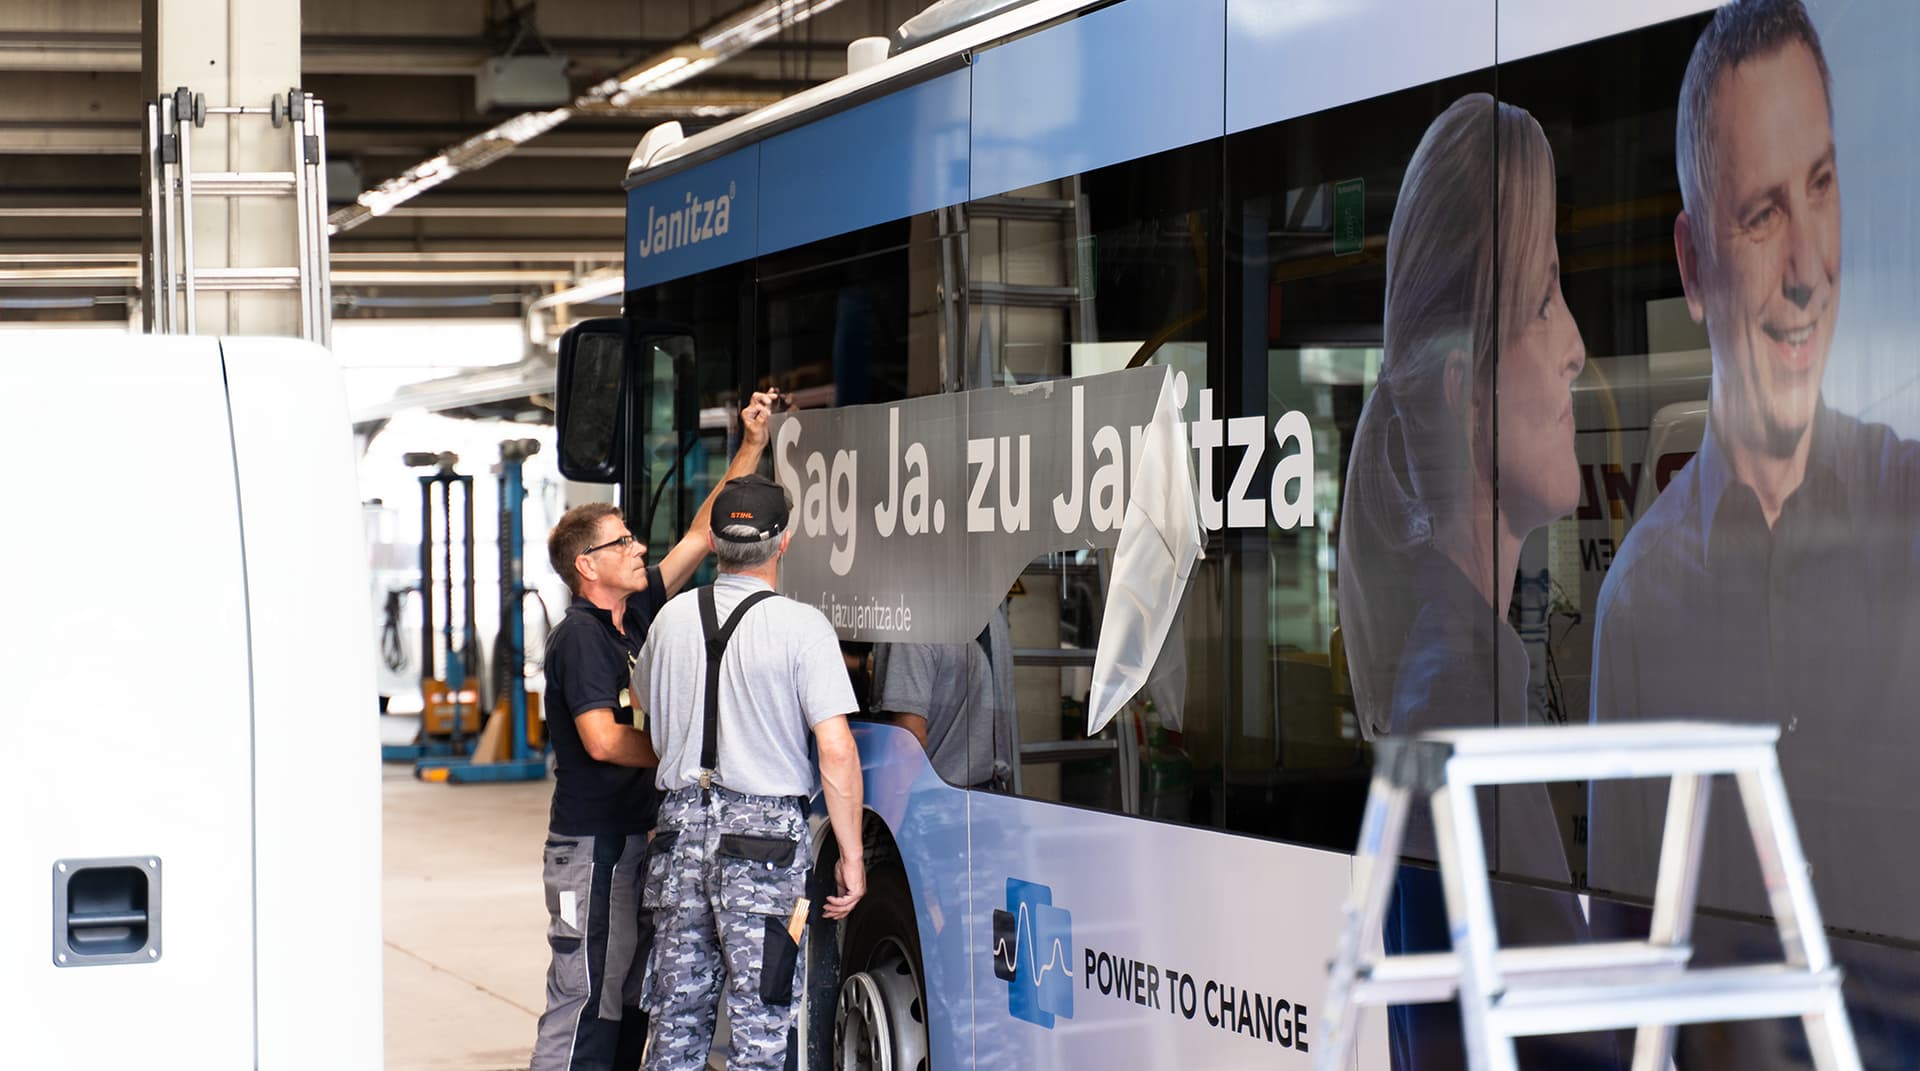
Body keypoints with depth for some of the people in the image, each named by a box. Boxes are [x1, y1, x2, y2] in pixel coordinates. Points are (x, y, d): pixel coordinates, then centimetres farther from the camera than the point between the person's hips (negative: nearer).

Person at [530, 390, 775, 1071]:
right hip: (593, 844, -9)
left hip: (636, 837, 9)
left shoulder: (634, 617, 11)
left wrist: (752, 446, 14)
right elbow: (602, 740, -20)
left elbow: (701, 536, 16)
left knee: (629, 1001, 12)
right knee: (584, 1001, -10)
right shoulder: (580, 636, -13)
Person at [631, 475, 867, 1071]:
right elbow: (836, 751, -13)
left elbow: (644, 703, 24)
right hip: (765, 832, -5)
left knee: (678, 1016, 11)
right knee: (759, 1023, -1)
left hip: (682, 821, 5)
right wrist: (851, 856, -7)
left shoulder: (673, 618, 6)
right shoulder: (801, 626, -10)